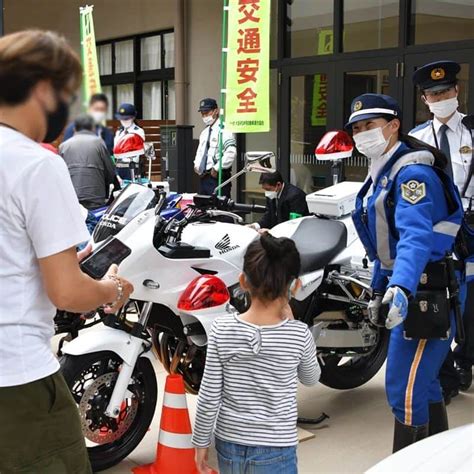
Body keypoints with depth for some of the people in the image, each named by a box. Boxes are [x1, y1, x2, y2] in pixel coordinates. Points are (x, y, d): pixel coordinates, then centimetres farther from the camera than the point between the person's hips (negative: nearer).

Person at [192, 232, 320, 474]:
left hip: (229, 446, 3)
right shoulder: (299, 334, -15)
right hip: (275, 453, -2)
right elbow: (311, 378, 7)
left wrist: (201, 442, 7)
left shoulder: (221, 329, -12)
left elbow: (208, 399, -8)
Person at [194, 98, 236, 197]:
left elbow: (231, 153, -22)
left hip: (217, 177, -8)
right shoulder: (204, 132, 18)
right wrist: (197, 165, 11)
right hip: (203, 177, 8)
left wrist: (216, 168, -17)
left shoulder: (224, 129, -9)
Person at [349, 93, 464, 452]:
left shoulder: (413, 172, -18)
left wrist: (401, 287, -48)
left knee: (405, 390, -9)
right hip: (403, 286, 11)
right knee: (423, 383, 19)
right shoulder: (381, 174, 15)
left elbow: (416, 237, -34)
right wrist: (379, 290, 23)